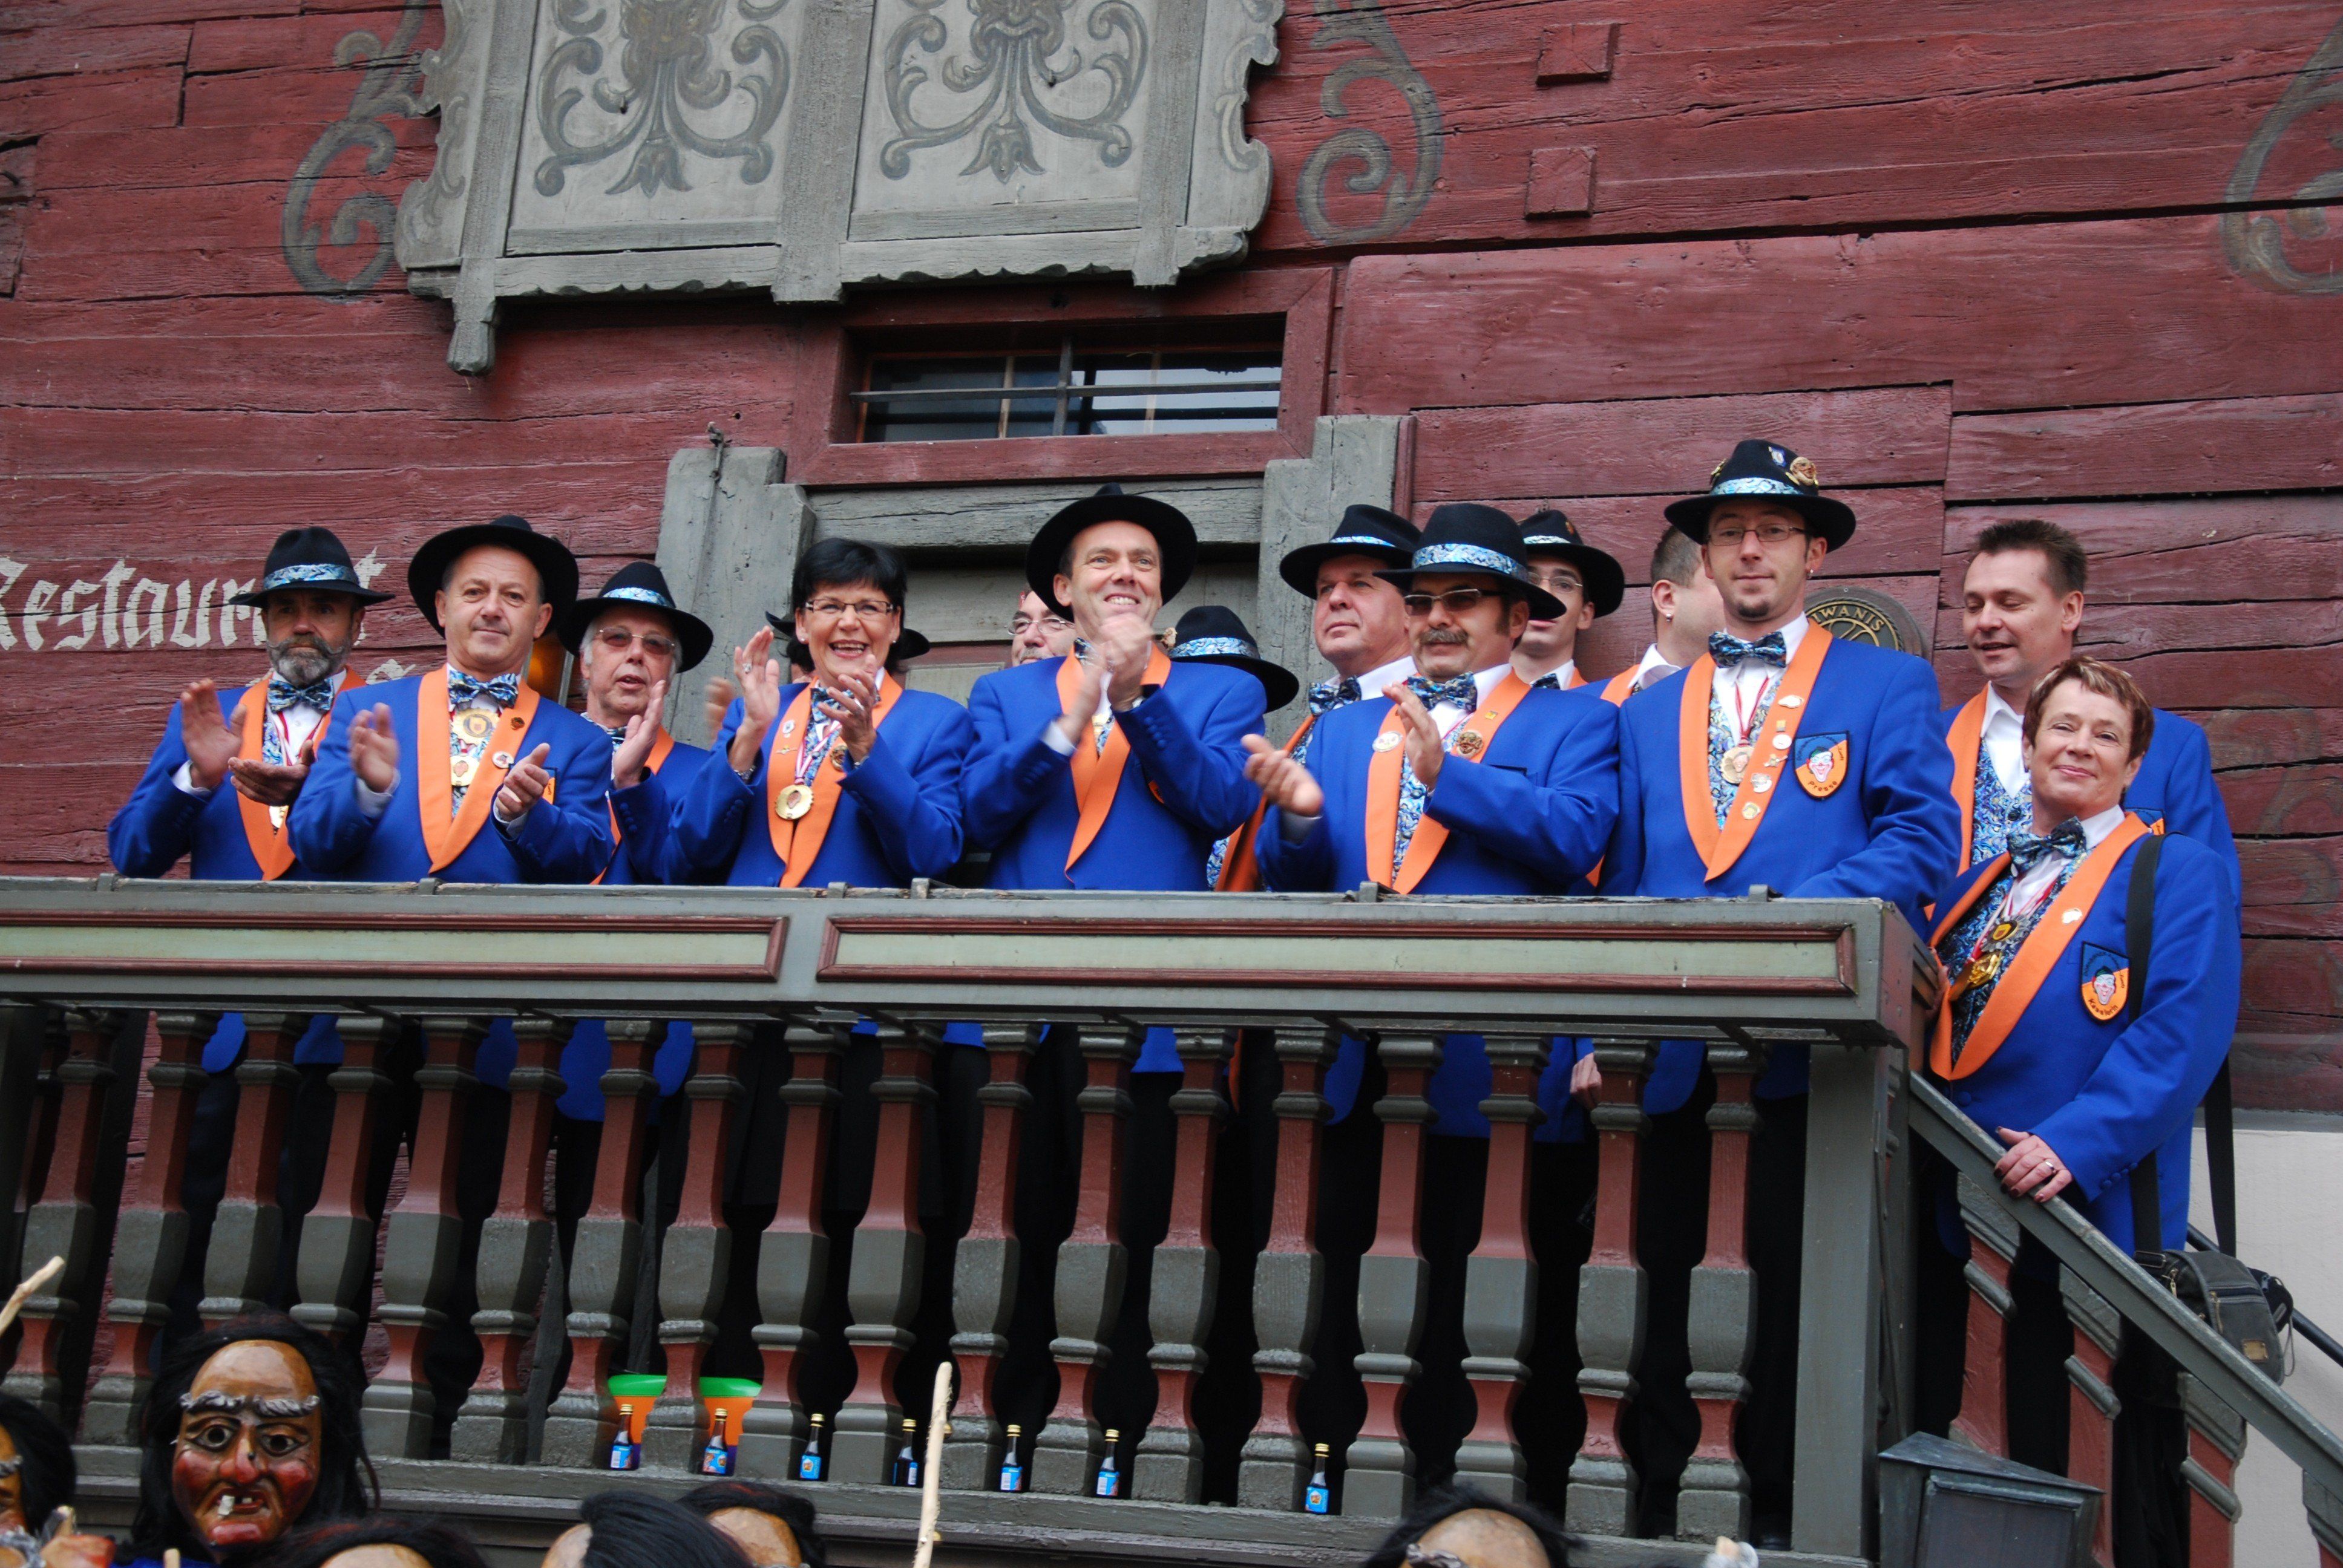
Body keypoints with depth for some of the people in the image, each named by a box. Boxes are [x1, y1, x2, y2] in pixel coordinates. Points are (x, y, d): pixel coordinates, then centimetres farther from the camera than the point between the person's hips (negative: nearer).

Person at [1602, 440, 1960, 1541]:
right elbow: (1623, 880, 14)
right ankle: (1654, 1508, 18)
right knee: (1660, 1277, 8)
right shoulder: (1647, 711, 17)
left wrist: (1800, 916, -20)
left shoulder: (1888, 687, 5)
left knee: (1794, 1283, 1)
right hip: (1671, 1047, 4)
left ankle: (1781, 1517, 11)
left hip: (1806, 1040, -4)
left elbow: (1922, 840, -7)